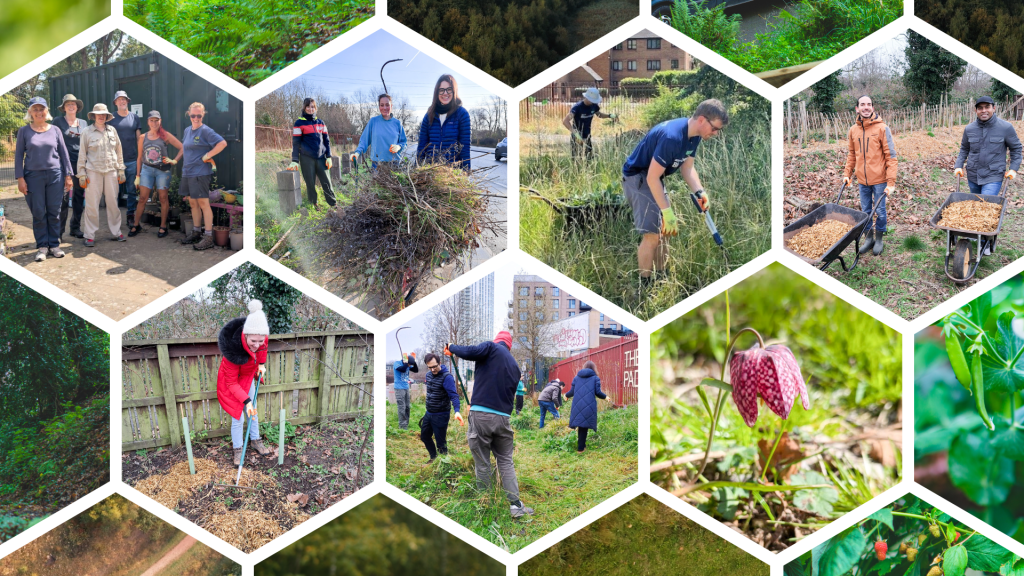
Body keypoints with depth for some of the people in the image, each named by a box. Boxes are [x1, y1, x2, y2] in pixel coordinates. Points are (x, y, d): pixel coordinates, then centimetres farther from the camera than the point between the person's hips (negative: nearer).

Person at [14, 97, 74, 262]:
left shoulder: (55, 130, 6)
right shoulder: (24, 131, 2)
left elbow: (63, 153, 10)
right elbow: (19, 155, 3)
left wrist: (68, 175, 6)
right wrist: (20, 178, -4)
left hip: (55, 175, 1)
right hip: (33, 176, -1)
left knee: (54, 212, 3)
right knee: (38, 213, 1)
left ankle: (54, 245, 12)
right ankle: (42, 246, 7)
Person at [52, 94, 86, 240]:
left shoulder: (83, 123, 14)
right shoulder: (58, 121, 3)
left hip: (81, 164, 4)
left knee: (79, 197, 6)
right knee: (63, 197, -6)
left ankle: (76, 228, 16)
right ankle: (59, 230, -1)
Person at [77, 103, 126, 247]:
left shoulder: (112, 130, 10)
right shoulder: (87, 132, 2)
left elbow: (119, 151, 14)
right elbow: (82, 154, 2)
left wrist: (121, 171, 12)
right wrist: (82, 174, -2)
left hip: (111, 171, 3)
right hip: (93, 172, -3)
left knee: (113, 202, 5)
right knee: (92, 204, -4)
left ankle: (115, 232, 15)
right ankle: (90, 235, 2)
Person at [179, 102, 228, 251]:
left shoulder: (205, 131, -11)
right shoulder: (187, 130, 13)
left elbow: (222, 143, -21)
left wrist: (207, 156, -17)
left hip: (201, 173, -8)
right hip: (187, 172, 8)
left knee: (203, 203, -7)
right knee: (193, 203, 13)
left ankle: (209, 237, -6)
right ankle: (196, 233, 23)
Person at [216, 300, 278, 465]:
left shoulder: (262, 337, -29)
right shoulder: (232, 350, -44)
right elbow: (232, 383, -30)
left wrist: (262, 363, -1)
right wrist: (246, 401, -34)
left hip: (248, 377, 6)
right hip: (232, 382, -6)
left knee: (253, 411, 21)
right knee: (238, 418, 1)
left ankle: (255, 441, 43)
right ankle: (238, 450, 22)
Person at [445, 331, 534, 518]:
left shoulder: (491, 348, 1)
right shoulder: (514, 365, 18)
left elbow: (469, 352, -18)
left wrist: (452, 348, 3)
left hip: (480, 415, -4)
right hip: (503, 418, 4)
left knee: (482, 464, 5)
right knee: (506, 461, 12)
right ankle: (515, 505, 5)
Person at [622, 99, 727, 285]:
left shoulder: (694, 136, -3)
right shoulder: (672, 137, -32)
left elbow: (687, 167, 7)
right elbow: (652, 178, -31)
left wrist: (700, 192, -11)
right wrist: (667, 212, -27)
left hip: (654, 177, 10)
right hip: (638, 177, -10)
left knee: (666, 229, 13)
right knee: (652, 233, -15)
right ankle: (645, 286, -6)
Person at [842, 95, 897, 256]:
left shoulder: (882, 128, -10)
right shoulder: (853, 130, 4)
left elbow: (891, 156, -10)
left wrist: (891, 182, -14)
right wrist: (847, 174, 8)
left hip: (879, 179, -4)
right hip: (862, 180, 4)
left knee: (880, 211, 5)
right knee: (865, 211, 12)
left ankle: (879, 240, 20)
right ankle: (869, 238, 27)